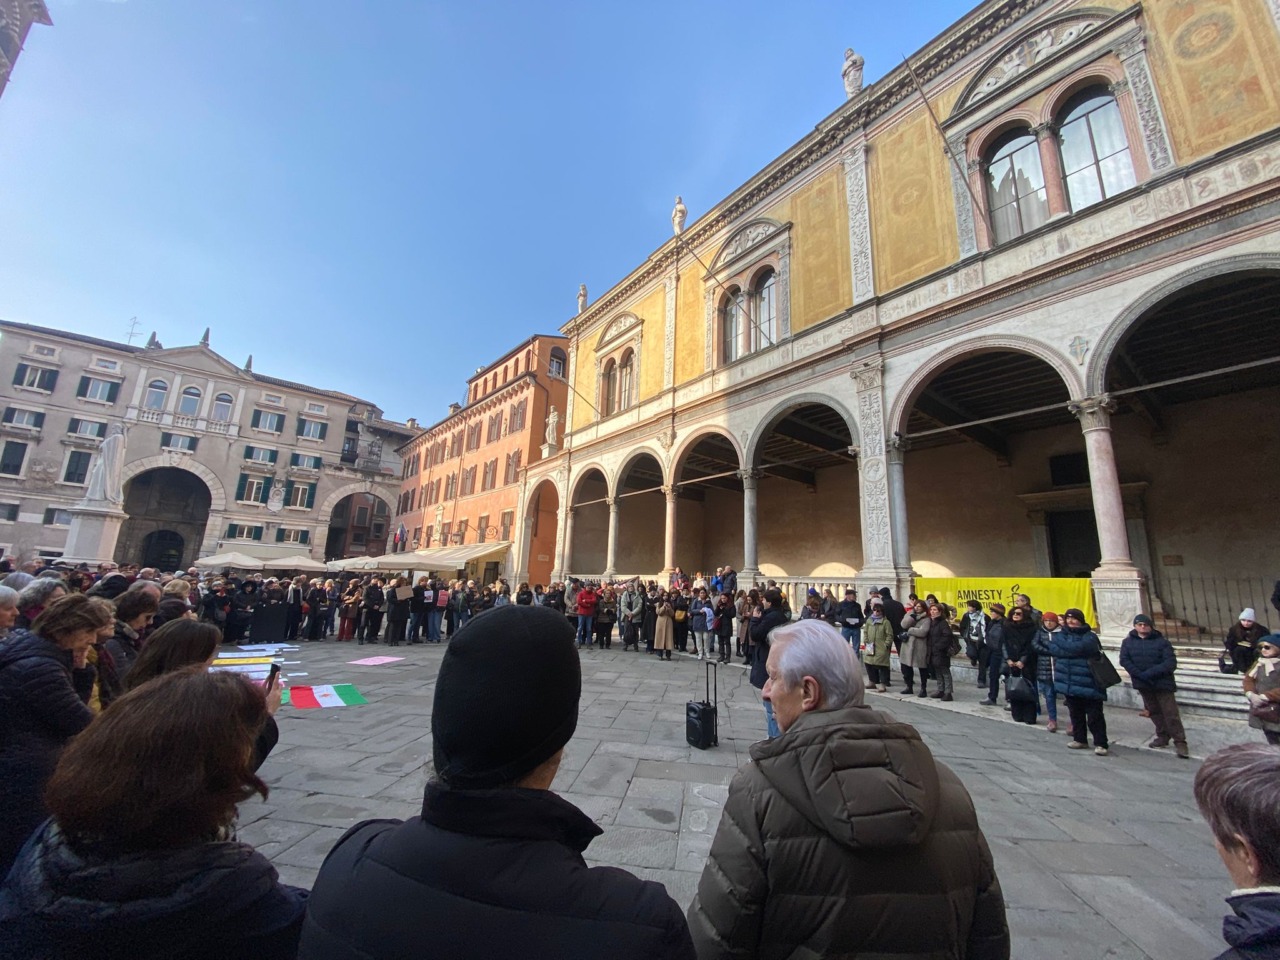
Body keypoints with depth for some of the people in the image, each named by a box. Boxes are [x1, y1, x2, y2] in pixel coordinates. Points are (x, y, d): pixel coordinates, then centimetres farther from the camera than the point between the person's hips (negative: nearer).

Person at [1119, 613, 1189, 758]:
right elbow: (1124, 660, -4)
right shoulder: (1128, 642, 2)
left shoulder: (1161, 642, -5)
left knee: (1171, 713, -3)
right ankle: (1163, 736, 28)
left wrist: (1150, 673, -20)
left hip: (1162, 683, -3)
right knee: (1154, 712, 15)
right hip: (1143, 684, 3)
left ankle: (1180, 742, 6)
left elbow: (1171, 662, -12)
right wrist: (1140, 675, -16)